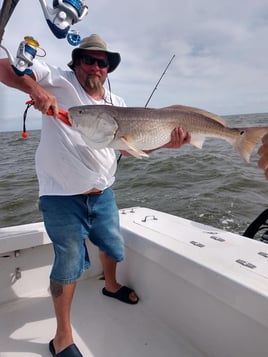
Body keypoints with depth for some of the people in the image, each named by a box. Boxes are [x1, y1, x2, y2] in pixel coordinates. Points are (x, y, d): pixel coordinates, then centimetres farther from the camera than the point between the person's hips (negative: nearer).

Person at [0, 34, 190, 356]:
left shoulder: (117, 103, 9)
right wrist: (36, 88, -30)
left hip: (102, 193, 6)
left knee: (112, 246, 22)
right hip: (62, 196, -5)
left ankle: (111, 286, 56)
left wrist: (166, 143, -10)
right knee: (69, 261, 4)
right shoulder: (58, 82, -6)